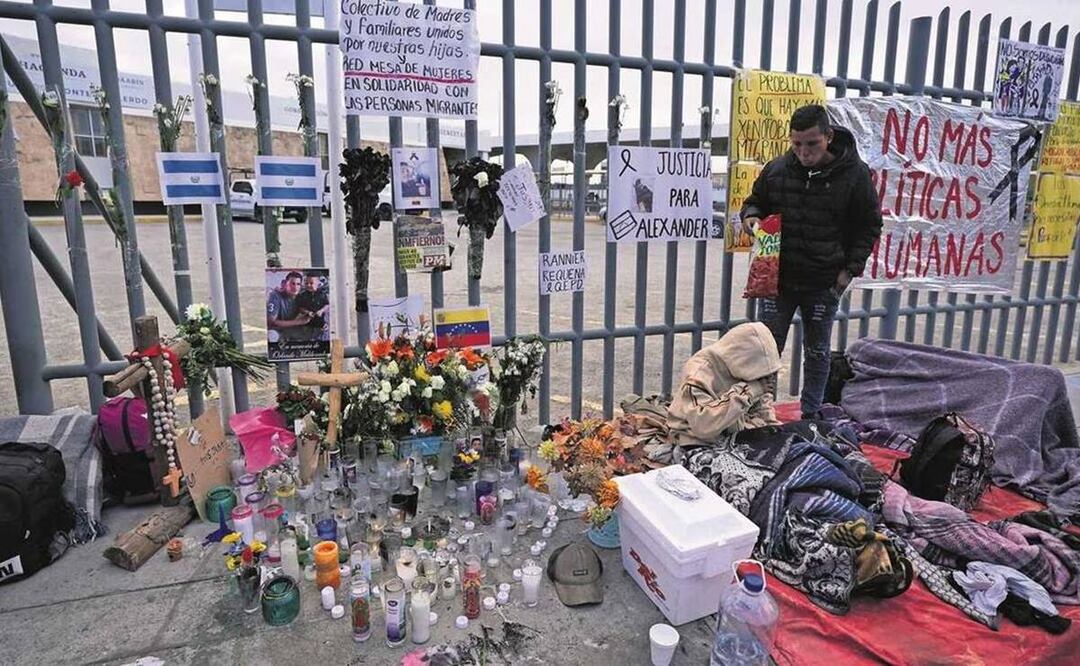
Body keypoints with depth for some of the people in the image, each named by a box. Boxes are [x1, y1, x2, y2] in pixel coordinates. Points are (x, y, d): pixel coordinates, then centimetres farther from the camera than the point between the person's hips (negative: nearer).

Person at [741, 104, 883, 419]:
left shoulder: (854, 174, -7)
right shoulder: (776, 169, -2)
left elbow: (869, 225, 2)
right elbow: (754, 202, 15)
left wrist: (850, 269, -6)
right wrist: (752, 216, -9)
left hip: (825, 284, -1)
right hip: (777, 278, 2)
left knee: (817, 352, 12)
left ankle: (811, 417, 27)